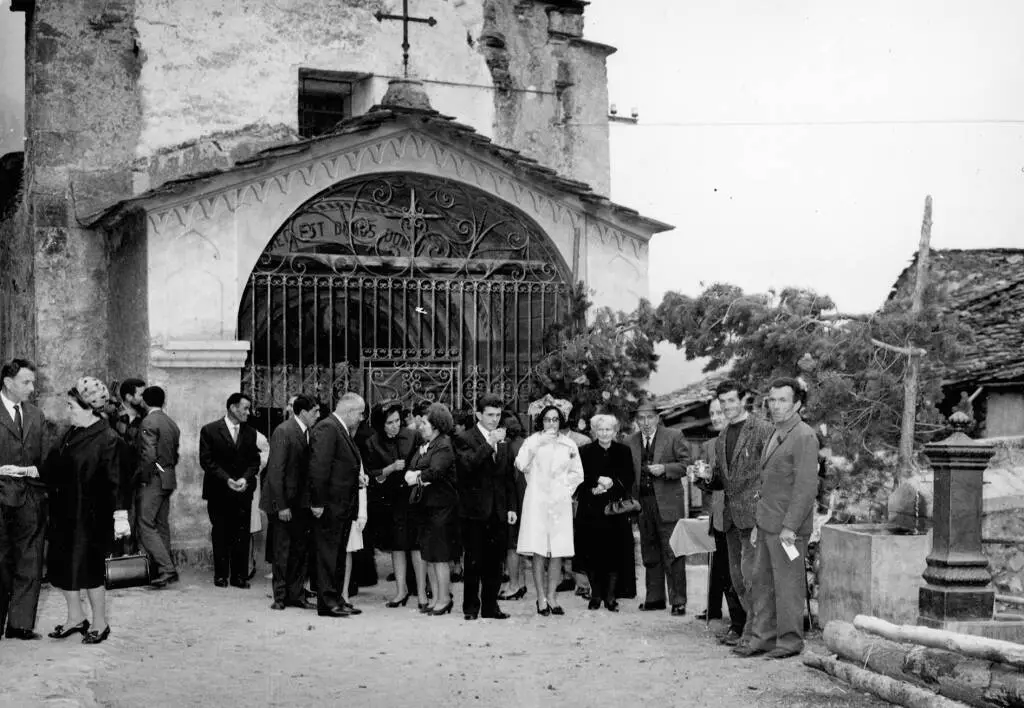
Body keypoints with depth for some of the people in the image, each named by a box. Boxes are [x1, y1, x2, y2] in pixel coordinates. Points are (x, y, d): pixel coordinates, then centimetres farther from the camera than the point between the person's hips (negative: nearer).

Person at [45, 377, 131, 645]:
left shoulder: (108, 440, -15)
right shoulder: (72, 434, 7)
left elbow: (116, 481, -18)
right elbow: (55, 469, 15)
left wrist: (120, 516, -23)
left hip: (90, 517, -8)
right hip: (64, 513, 8)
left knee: (89, 568, 1)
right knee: (62, 565, 11)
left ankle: (100, 623, 18)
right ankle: (75, 618, 27)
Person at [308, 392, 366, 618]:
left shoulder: (343, 431, 17)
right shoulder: (327, 429, -16)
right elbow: (318, 468, -22)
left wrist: (358, 477, 9)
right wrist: (318, 503, -23)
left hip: (343, 506, 10)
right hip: (329, 506, -10)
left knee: (338, 554, 15)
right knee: (328, 553, -4)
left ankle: (336, 598, 22)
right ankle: (327, 602, 0)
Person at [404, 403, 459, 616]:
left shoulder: (444, 447, -11)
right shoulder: (423, 447, 16)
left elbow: (435, 471, -24)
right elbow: (411, 470, 10)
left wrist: (418, 477, -13)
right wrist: (411, 475, -12)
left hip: (441, 507, -9)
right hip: (425, 506, 9)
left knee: (439, 556, -4)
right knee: (428, 556, 11)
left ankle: (444, 600, 4)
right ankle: (435, 598, 18)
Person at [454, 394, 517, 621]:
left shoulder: (503, 441, 14)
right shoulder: (465, 439, -3)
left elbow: (509, 477, 16)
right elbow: (468, 465, -22)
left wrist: (512, 507, 9)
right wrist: (489, 444, -24)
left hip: (499, 511, 5)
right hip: (475, 510, -5)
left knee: (495, 562, 6)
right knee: (473, 562, 0)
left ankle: (490, 606, 14)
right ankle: (471, 607, 9)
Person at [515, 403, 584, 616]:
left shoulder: (569, 444, 12)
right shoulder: (533, 441, 4)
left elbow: (577, 474, 17)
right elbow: (521, 464, -11)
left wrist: (565, 489, 4)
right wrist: (537, 445, -18)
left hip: (559, 501, 2)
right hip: (537, 500, -2)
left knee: (558, 551, 0)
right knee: (538, 551, -6)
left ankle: (552, 596, 7)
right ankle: (541, 598, -1)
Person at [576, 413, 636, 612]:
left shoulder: (623, 452, 9)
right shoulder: (585, 452, 6)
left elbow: (629, 480, 3)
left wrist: (611, 484, -13)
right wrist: (598, 481, -16)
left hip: (616, 511, 1)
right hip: (591, 511, 0)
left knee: (615, 553, -4)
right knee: (592, 554, -2)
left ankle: (611, 596, 5)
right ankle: (595, 595, 11)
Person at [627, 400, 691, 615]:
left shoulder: (674, 437, 0)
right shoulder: (631, 441, 12)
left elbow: (686, 463, -1)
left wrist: (664, 468, -16)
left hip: (667, 502, -4)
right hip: (643, 503, 5)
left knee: (672, 554, -5)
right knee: (650, 554, 11)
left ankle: (678, 601, -1)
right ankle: (654, 598, 19)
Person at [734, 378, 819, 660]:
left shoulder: (804, 437, -12)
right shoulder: (775, 436, 17)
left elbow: (806, 486, -18)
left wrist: (789, 526, -21)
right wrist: (758, 524, 19)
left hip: (788, 528, -9)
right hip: (767, 525, 9)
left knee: (788, 586, -1)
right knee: (762, 583, 12)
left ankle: (790, 641, 8)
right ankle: (763, 638, 20)